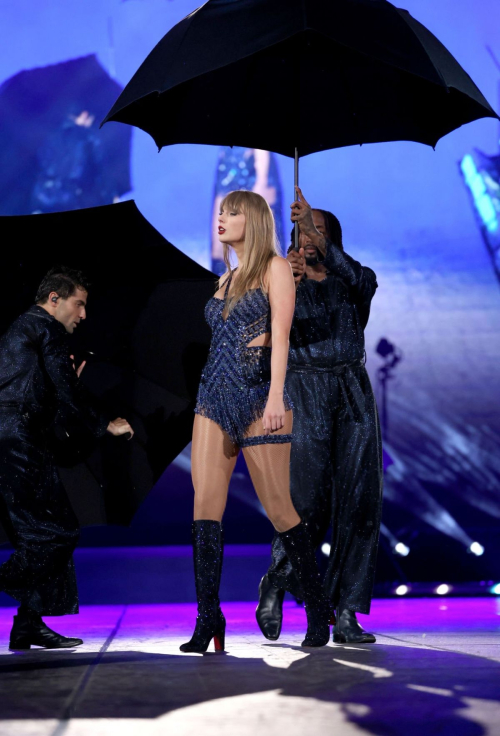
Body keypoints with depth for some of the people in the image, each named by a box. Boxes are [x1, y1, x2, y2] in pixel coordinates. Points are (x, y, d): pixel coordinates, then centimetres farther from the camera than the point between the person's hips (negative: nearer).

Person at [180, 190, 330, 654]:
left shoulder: (275, 268, 1)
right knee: (205, 502, -7)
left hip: (257, 393, -6)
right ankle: (208, 618, -6)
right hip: (215, 396, 6)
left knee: (278, 508, -2)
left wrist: (275, 397, -19)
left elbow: (279, 334, -10)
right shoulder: (226, 279, 20)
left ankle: (317, 611, 13)